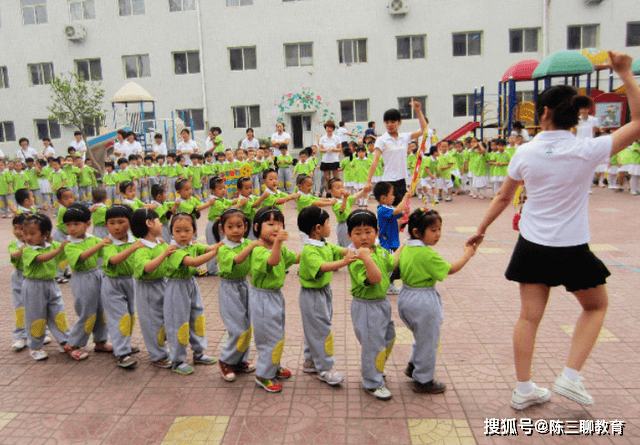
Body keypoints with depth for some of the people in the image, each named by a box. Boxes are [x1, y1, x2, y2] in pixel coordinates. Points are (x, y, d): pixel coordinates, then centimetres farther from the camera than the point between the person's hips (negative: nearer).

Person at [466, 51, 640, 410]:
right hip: (572, 249, -2)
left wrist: (481, 230, 17)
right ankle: (570, 377, 16)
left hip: (532, 246, 3)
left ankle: (524, 390, 21)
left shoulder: (525, 153, -6)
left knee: (530, 316, 11)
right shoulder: (588, 151, -15)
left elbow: (504, 198, 3)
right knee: (597, 305, 23)